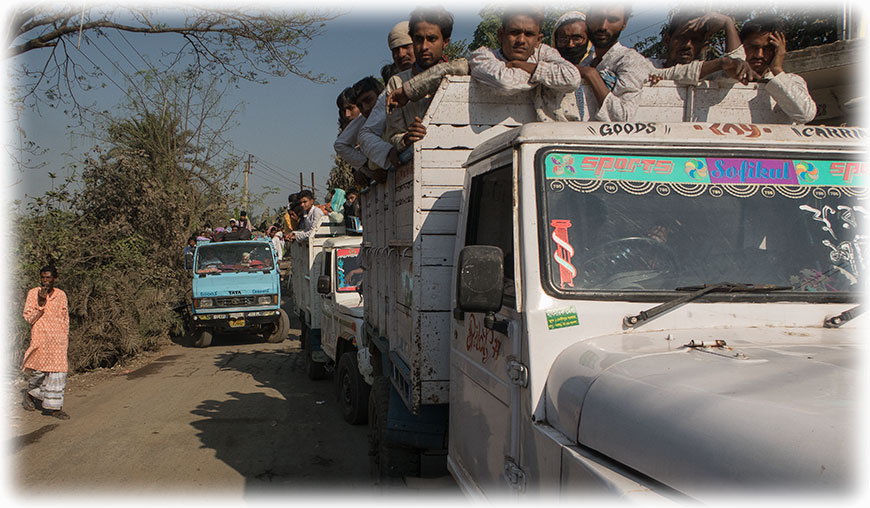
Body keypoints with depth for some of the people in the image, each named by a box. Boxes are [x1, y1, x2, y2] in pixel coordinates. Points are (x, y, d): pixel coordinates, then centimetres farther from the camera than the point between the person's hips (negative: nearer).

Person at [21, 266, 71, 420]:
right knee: (40, 369, 0)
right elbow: (28, 318, -5)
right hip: (40, 337, -3)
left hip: (58, 338, 3)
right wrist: (40, 303, -17)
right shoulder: (32, 294, -1)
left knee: (58, 371, 0)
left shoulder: (61, 295, 8)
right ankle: (30, 393, 31)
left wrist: (66, 336, 14)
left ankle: (54, 407, 8)